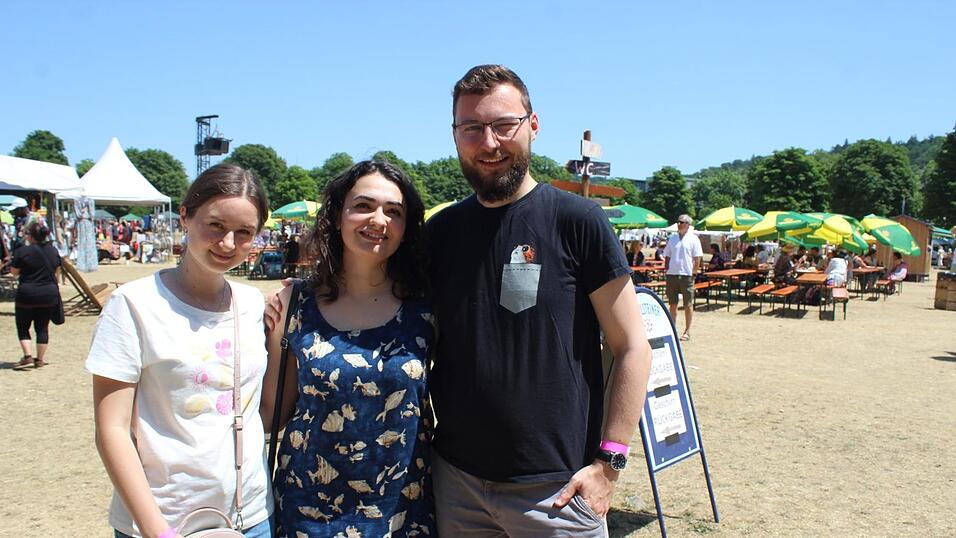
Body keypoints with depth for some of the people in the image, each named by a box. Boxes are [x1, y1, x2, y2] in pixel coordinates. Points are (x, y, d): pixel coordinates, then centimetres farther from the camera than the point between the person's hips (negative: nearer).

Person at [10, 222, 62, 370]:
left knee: (23, 327, 10)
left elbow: (14, 272, -1)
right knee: (43, 327, 10)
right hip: (49, 294, 4)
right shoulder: (53, 250, 4)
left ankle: (28, 357, -1)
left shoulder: (22, 250, -11)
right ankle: (40, 359, 13)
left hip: (27, 294, -4)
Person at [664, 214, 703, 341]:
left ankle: (687, 331, 11)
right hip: (672, 275, 4)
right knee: (672, 304, 9)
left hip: (686, 275, -4)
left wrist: (693, 272, -6)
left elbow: (697, 258, -3)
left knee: (688, 305, 3)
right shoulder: (672, 238, 11)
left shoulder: (693, 239, -2)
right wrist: (666, 270, 6)